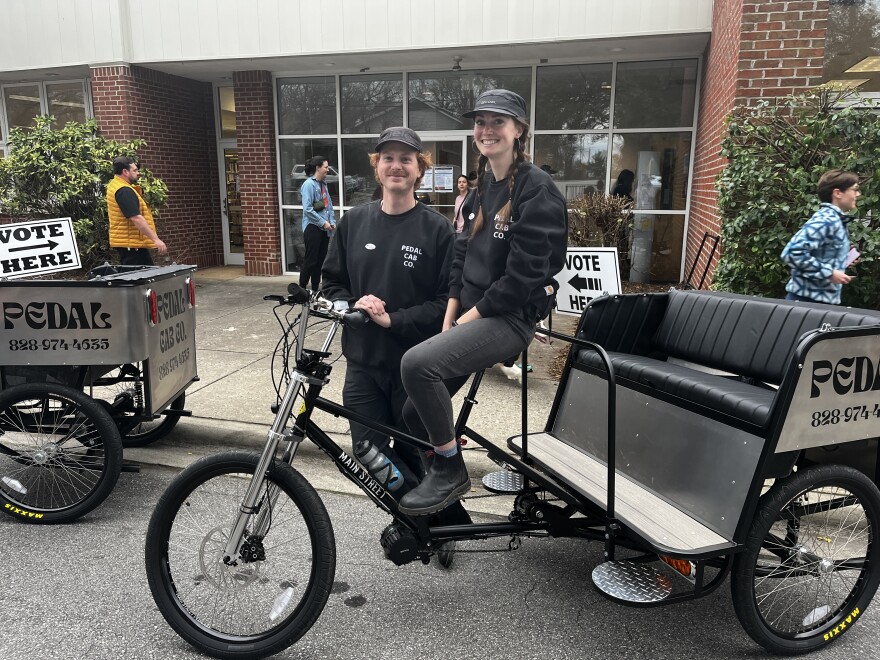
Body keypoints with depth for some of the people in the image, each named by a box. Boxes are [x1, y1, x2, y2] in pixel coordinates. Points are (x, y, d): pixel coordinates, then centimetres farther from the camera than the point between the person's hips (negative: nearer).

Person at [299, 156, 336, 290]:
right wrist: (323, 222, -16)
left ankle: (315, 289, 22)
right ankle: (302, 289, 7)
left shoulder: (323, 184, 12)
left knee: (320, 259, 12)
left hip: (324, 229, 8)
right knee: (310, 260, -3)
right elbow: (307, 209, -18)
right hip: (313, 228, -8)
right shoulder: (309, 184, -12)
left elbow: (329, 205, 15)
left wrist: (332, 222, 2)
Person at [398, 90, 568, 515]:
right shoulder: (483, 187, 14)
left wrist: (470, 317, -13)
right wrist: (450, 321, 3)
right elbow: (463, 254, 13)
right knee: (414, 414, 5)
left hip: (510, 317, -8)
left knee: (417, 363, -29)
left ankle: (449, 471, -9)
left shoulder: (537, 189, -12)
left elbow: (524, 273, -19)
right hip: (471, 315, 8)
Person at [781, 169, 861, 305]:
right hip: (807, 299, -10)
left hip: (824, 299, 10)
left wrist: (842, 260, 9)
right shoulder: (825, 220, -17)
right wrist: (829, 273, -22)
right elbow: (792, 253, -28)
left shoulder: (837, 220, 13)